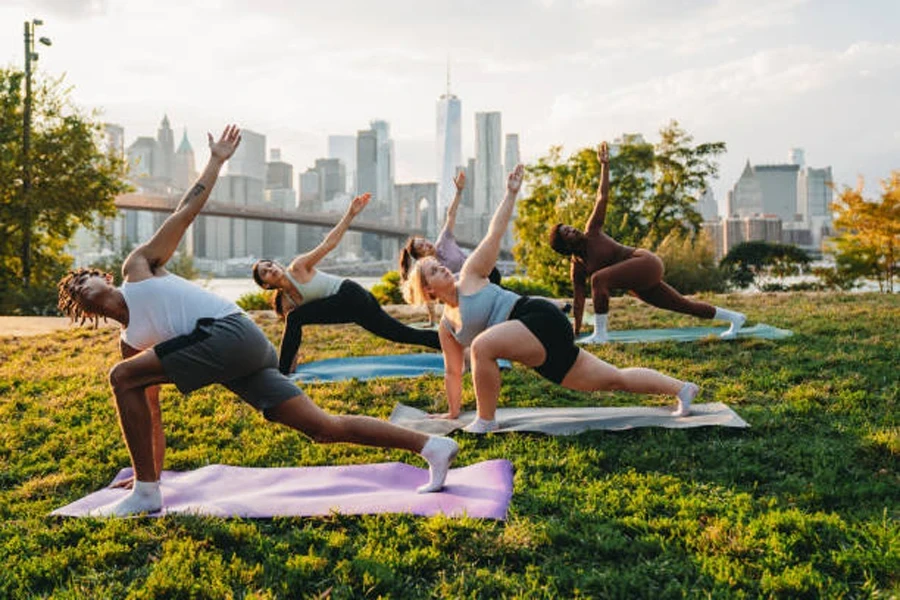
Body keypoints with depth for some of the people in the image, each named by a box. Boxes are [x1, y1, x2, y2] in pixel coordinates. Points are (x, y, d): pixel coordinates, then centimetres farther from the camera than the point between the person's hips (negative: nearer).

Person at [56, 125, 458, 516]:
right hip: (246, 352, 8)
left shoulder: (136, 267, 14)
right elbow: (149, 412, 33)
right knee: (323, 427, -3)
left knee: (123, 378, -8)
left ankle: (144, 494, -7)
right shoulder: (130, 343, 29)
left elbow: (185, 212, 13)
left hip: (228, 330, -8)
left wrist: (216, 160, 8)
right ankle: (432, 446, -1)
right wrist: (156, 468, 35)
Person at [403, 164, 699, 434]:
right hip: (538, 353, 8)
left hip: (540, 317, -8)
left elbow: (494, 233, -2)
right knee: (613, 378, 9)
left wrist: (510, 195, -9)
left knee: (482, 346, -31)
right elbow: (453, 372, 25)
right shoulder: (446, 326, 18)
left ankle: (486, 421, -16)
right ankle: (681, 387, 17)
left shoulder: (470, 275, 1)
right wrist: (453, 412, 27)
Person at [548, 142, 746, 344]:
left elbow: (602, 197, -5)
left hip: (646, 262, -7)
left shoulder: (592, 232, -4)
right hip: (638, 284, 7)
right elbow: (578, 300, 9)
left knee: (599, 279, -27)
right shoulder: (577, 267, 5)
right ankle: (734, 317, 25)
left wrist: (604, 165, -10)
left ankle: (600, 333, -21)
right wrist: (575, 332, 8)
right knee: (683, 305, 12)